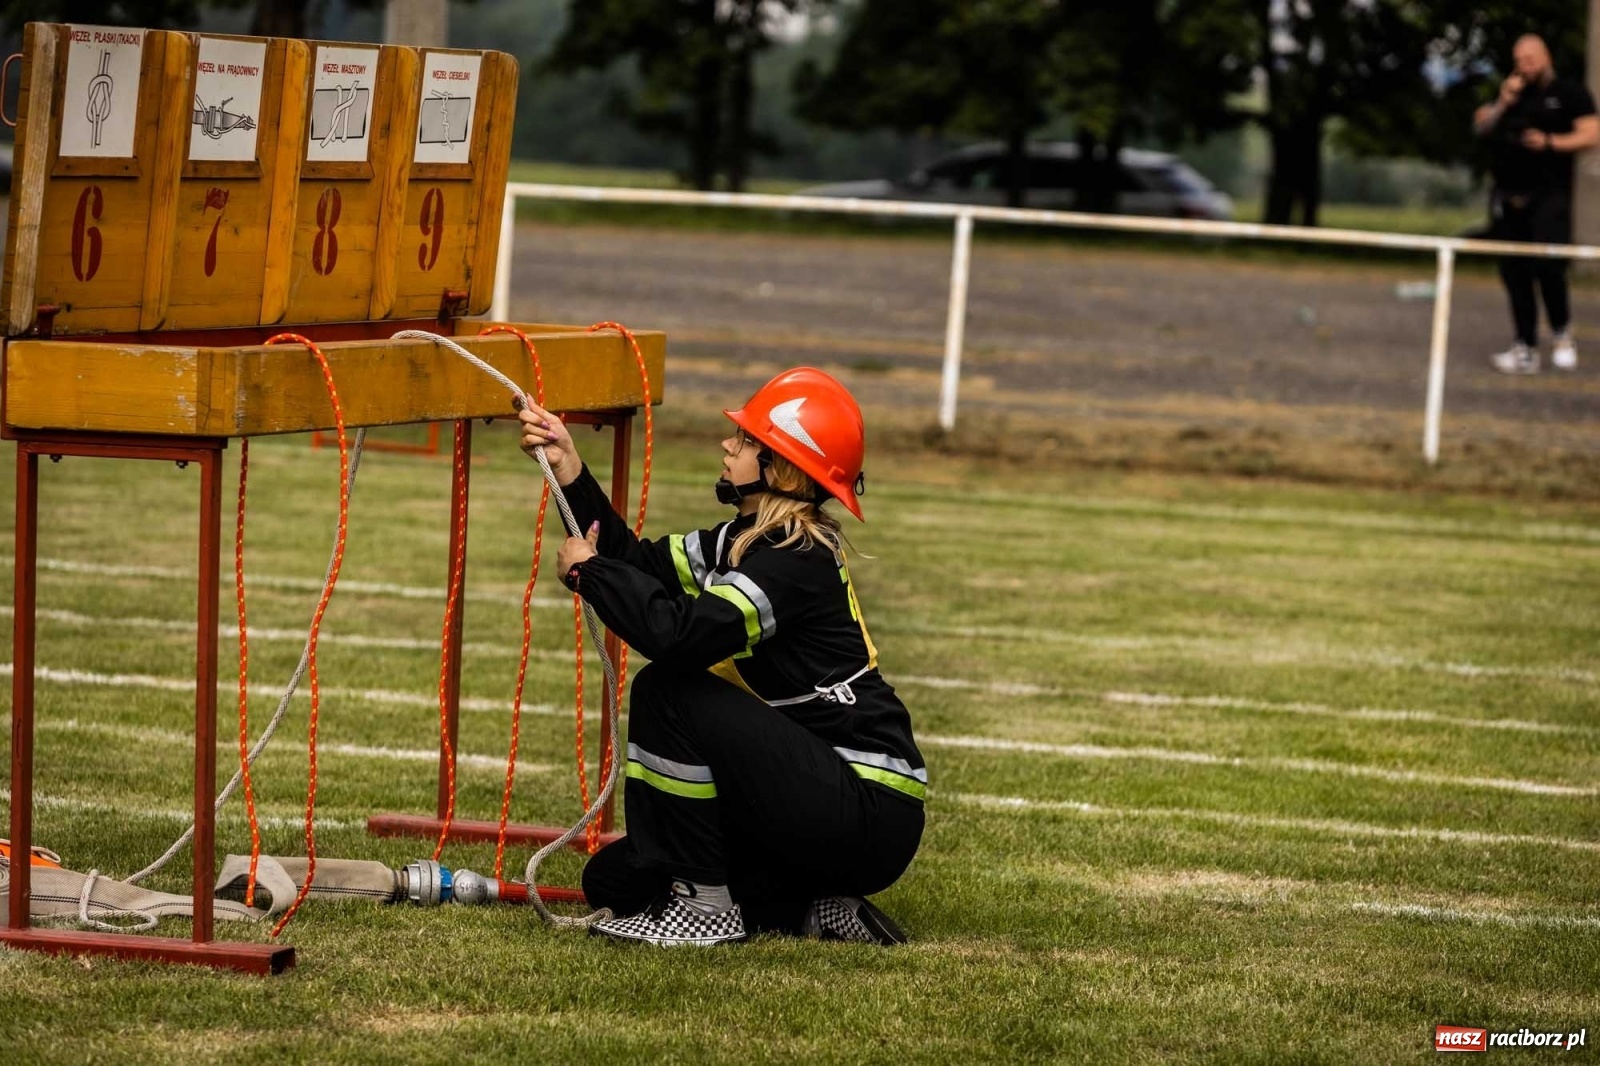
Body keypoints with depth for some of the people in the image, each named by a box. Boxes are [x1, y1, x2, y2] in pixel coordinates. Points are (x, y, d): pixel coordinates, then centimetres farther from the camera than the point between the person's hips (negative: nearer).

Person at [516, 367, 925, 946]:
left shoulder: (799, 560, -20)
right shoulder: (746, 540, 9)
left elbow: (682, 633, -32)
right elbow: (643, 562, 10)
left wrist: (586, 570, -17)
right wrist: (570, 470, 4)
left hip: (870, 812, -10)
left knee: (669, 691, -20)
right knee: (615, 879, 12)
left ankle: (704, 901, -13)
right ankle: (810, 907, 9)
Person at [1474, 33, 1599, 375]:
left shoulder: (1569, 93, 4)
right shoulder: (1511, 94, 20)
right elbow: (1481, 127, 13)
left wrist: (1549, 142, -15)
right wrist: (1502, 104, -3)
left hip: (1548, 196, -5)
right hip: (1509, 198, 5)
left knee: (1548, 266, -17)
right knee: (1515, 273, 3)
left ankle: (1562, 334, 4)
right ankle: (1526, 349, 8)